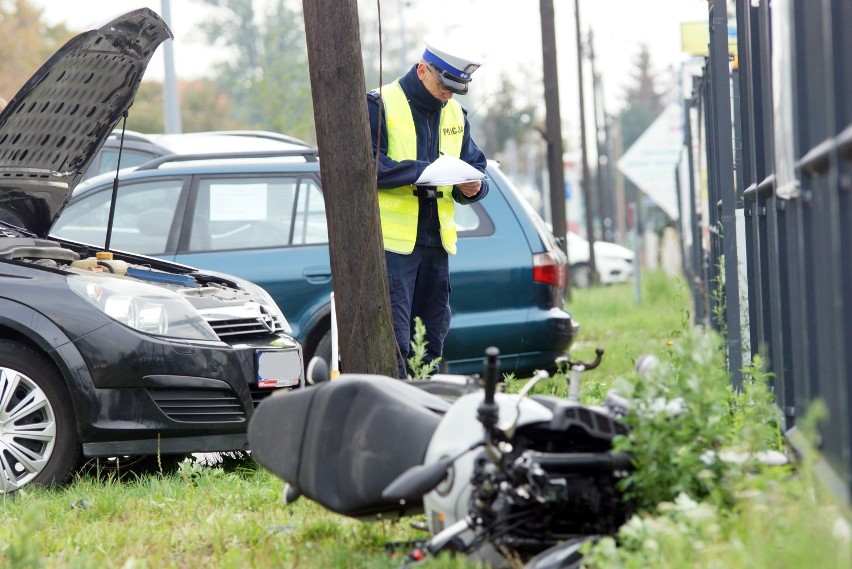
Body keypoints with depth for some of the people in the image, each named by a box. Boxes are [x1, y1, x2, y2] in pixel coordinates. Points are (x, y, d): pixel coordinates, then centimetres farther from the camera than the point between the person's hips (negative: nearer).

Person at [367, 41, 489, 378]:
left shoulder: (455, 114, 16)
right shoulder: (380, 106, -5)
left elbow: (475, 165, 18)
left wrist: (473, 187, -7)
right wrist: (424, 171, -22)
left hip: (437, 240, 7)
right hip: (393, 239, -7)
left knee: (434, 335, 10)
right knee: (395, 338, -11)